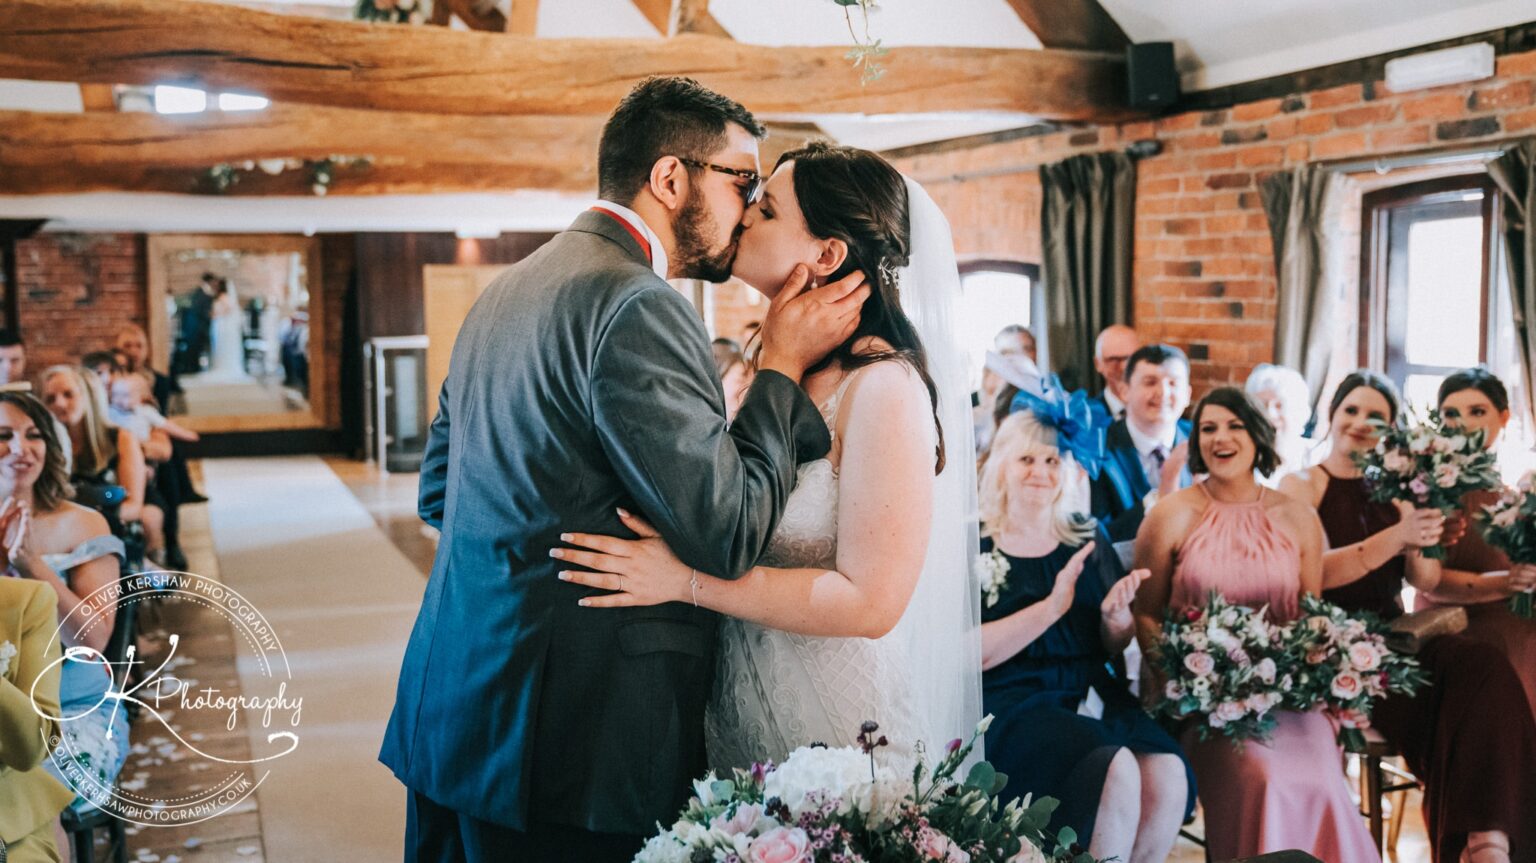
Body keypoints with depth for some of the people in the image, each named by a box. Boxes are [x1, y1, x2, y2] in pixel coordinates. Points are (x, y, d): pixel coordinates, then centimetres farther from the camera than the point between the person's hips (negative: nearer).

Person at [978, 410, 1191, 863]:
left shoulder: (1087, 538, 12)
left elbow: (1117, 647, 14)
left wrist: (1116, 616, -8)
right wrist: (1052, 607, -21)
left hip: (1091, 694, 5)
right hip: (1010, 704, -5)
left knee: (1168, 775, -22)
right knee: (1115, 773, -29)